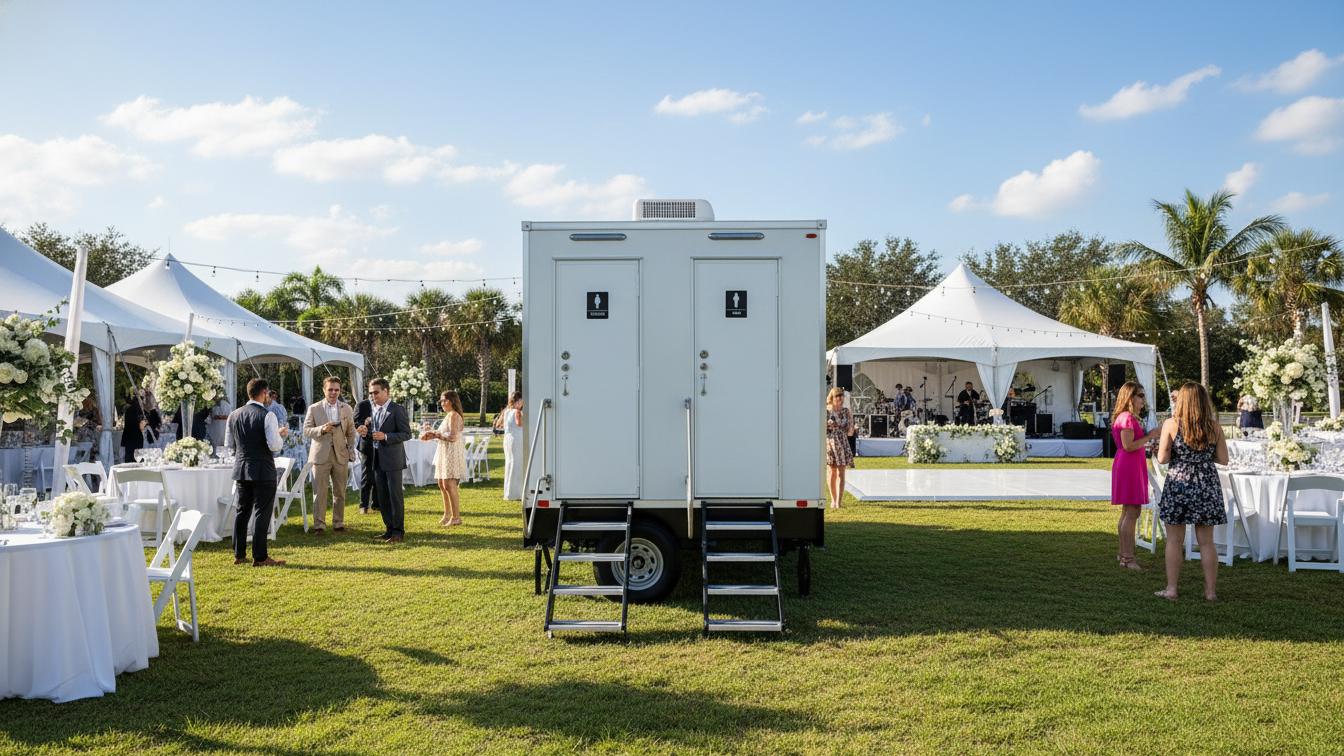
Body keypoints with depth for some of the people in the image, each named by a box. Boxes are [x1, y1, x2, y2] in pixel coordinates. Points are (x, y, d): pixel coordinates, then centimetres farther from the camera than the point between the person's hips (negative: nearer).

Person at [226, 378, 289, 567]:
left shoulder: (234, 415, 6)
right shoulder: (267, 416, -14)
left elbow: (228, 443, 13)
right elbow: (275, 445, -18)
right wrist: (281, 434, 1)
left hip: (241, 469, 6)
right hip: (263, 470, -6)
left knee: (242, 511, 15)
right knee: (261, 512, -1)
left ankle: (239, 554, 21)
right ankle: (260, 557, 1)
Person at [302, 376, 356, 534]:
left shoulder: (347, 409, 10)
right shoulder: (314, 409, 4)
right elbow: (306, 431, -1)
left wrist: (350, 451, 5)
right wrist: (322, 429, -18)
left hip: (340, 456, 2)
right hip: (321, 455, -2)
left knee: (339, 492, 6)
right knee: (319, 492, -3)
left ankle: (338, 524, 16)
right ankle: (319, 525, 3)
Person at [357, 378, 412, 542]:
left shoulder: (397, 410, -10)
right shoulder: (374, 409, 13)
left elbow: (407, 434, -13)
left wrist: (385, 436, -22)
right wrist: (366, 432, -1)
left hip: (393, 459, -7)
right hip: (378, 459, 8)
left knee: (395, 496, -4)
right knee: (382, 497, 11)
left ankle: (398, 532, 2)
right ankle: (389, 529, 20)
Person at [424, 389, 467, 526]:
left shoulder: (453, 415, -13)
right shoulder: (448, 415, 18)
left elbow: (452, 437, -21)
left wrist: (436, 435, -16)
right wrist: (432, 434, 6)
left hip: (452, 452, -10)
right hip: (444, 453, 10)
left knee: (449, 484, -10)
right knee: (442, 484, 13)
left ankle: (456, 517, -5)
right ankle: (447, 514, 23)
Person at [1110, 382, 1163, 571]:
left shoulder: (1131, 417, 19)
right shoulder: (1127, 418, -14)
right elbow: (1128, 445, -21)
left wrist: (1150, 436, 12)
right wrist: (1149, 437, -14)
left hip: (1132, 466, 11)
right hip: (1128, 465, -11)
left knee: (1128, 513, 14)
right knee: (1132, 512, -11)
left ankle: (1123, 555, 20)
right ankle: (1128, 557, -9)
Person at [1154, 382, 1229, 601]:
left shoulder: (1171, 425, -7)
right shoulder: (1214, 427, 0)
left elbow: (1163, 458, -10)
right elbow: (1223, 459, 2)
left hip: (1178, 484, -2)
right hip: (1207, 486, 2)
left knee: (1175, 540, 5)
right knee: (1206, 542, 9)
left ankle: (1171, 589, 8)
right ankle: (1210, 591, 14)